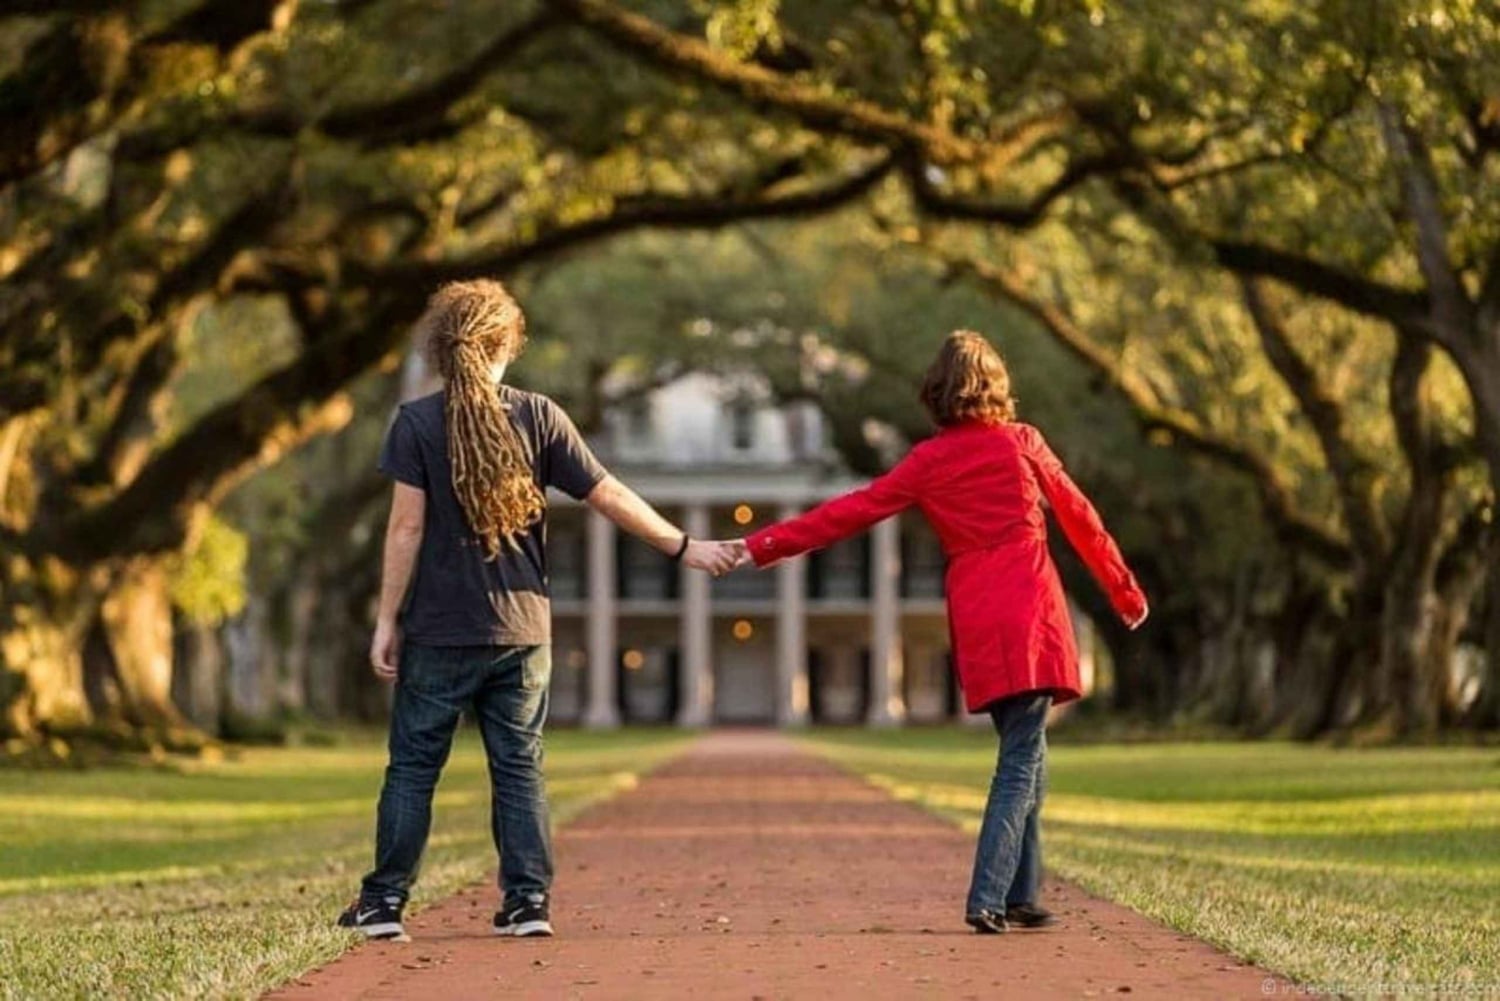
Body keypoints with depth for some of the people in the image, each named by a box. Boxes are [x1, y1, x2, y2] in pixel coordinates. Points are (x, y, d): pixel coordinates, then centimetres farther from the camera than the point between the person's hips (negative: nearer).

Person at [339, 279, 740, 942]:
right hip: (522, 628, 2)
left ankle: (384, 903, 6)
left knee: (412, 766, 5)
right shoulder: (538, 416, 0)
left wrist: (387, 619, -2)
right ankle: (528, 900, 8)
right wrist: (684, 547, 11)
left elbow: (406, 527, -8)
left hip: (439, 631, -2)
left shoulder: (417, 422, -5)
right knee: (519, 768, 10)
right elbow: (610, 498, 1)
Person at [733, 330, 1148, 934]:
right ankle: (987, 899, -15)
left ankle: (1020, 896, 15)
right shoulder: (1023, 443, 5)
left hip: (976, 625, 3)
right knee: (1022, 762, -5)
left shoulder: (927, 462, 7)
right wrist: (1125, 591, 22)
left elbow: (851, 511, 5)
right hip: (1031, 612, -3)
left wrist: (761, 547, 10)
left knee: (1023, 756, 15)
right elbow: (1079, 518, 11)